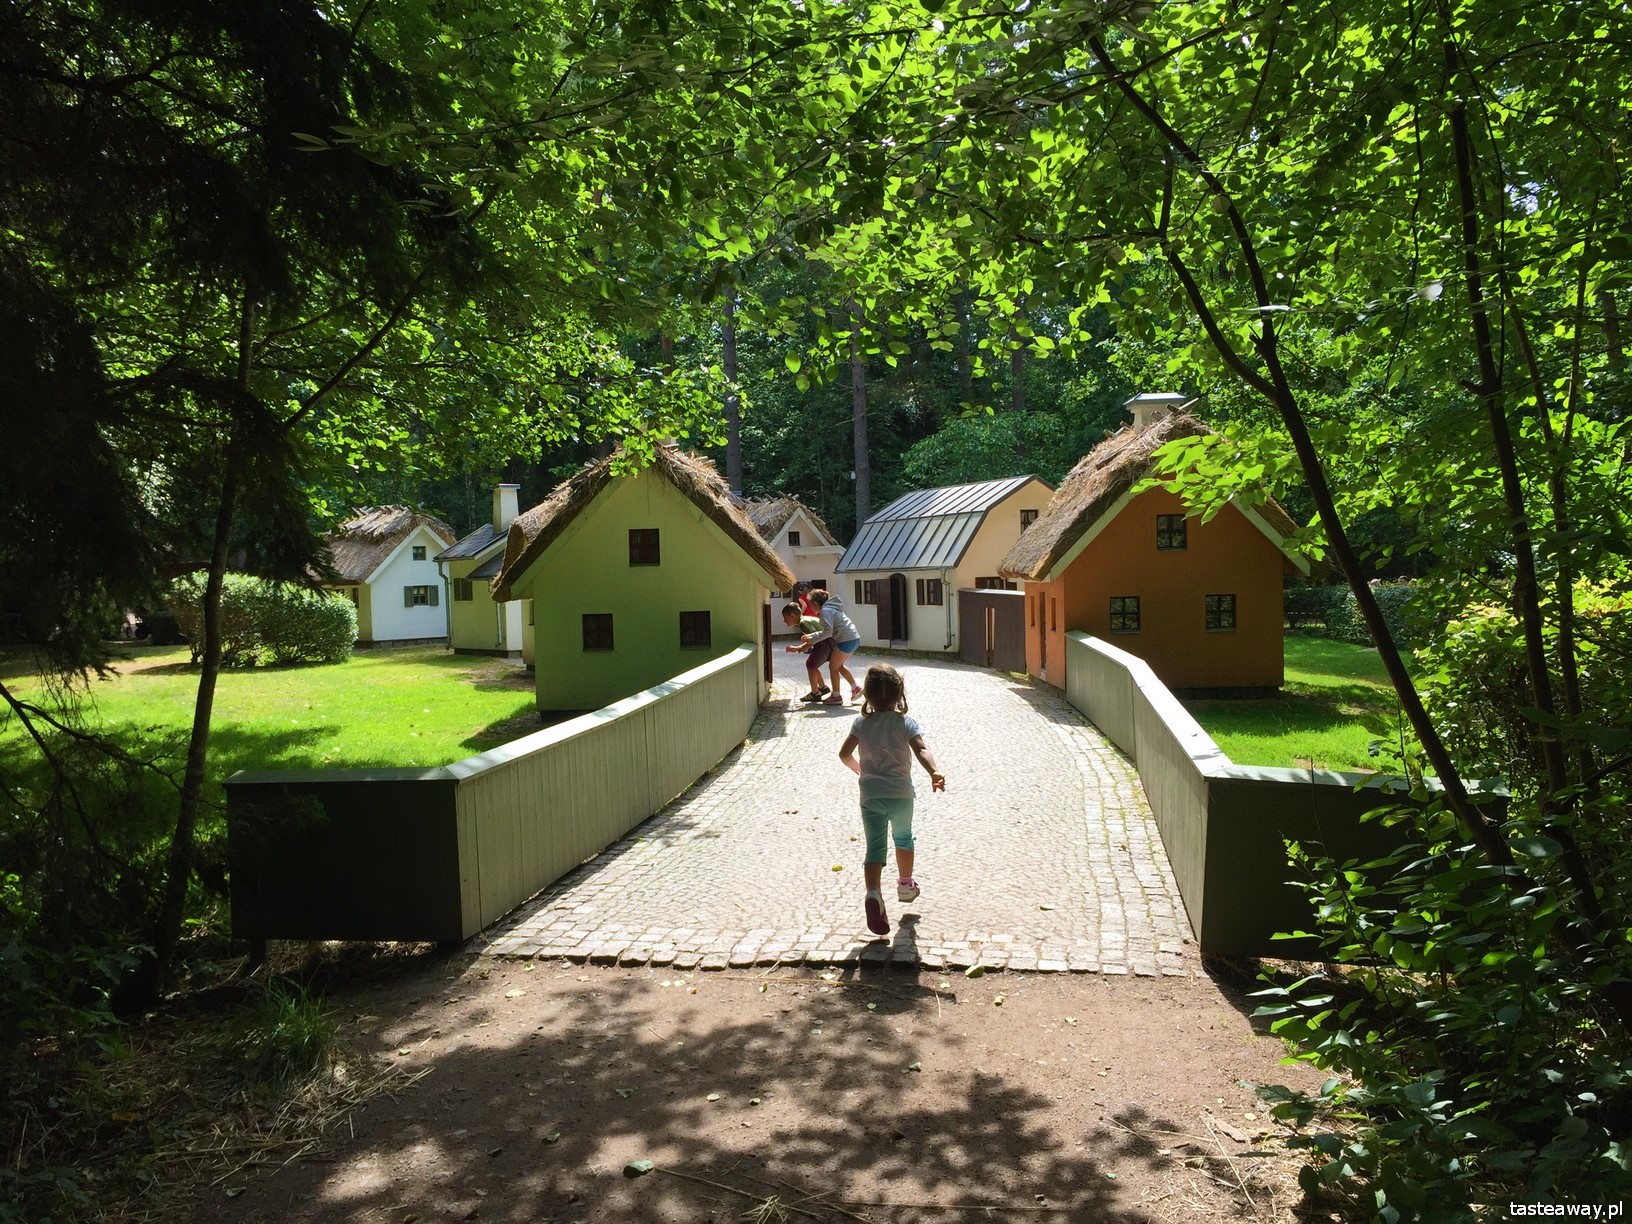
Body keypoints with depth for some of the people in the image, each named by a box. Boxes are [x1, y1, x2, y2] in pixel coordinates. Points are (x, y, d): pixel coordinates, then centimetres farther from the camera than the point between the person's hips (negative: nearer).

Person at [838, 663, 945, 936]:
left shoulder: (862, 723, 1)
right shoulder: (906, 723, -5)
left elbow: (844, 753, -2)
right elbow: (921, 750, -21)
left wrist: (859, 769, 17)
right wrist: (934, 773, -33)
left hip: (870, 795, 0)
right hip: (901, 793, 0)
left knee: (875, 846, -3)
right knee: (903, 838, 25)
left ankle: (873, 893, -26)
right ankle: (905, 885, 40)